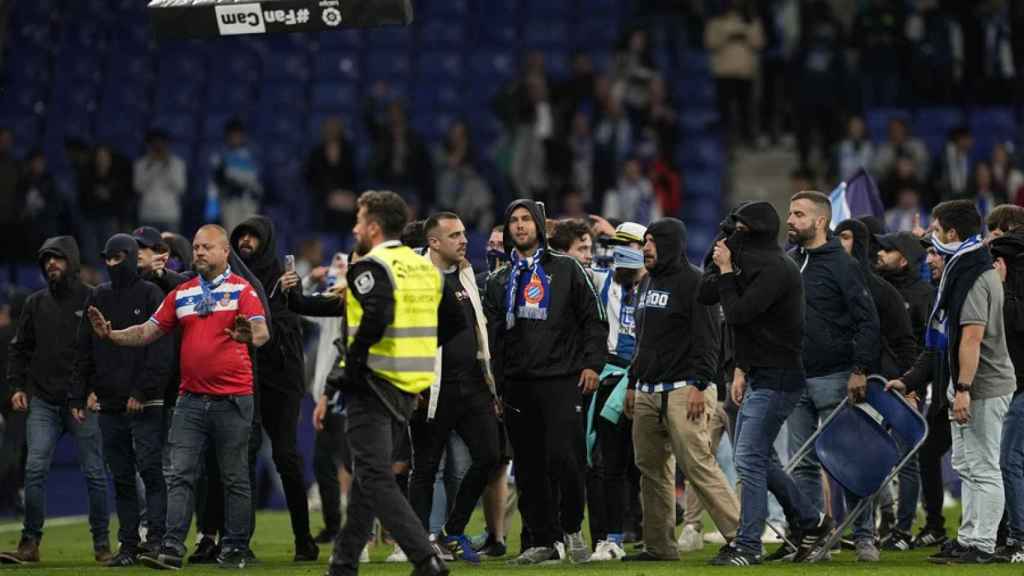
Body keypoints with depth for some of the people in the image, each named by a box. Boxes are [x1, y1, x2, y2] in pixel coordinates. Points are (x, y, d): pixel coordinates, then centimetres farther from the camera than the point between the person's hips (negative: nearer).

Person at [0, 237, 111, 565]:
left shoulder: (92, 300, -1)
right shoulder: (36, 304, 12)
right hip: (42, 402, 3)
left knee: (94, 473, 1)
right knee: (35, 470, -6)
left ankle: (102, 544, 9)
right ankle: (30, 543, -1)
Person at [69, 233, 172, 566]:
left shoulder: (150, 295, -1)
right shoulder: (99, 297, 14)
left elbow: (161, 349, -10)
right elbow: (85, 350, 15)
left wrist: (142, 391, -18)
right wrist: (78, 395, 8)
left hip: (145, 403, -5)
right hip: (109, 403, 5)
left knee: (150, 468, -11)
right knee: (121, 477, 5)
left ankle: (156, 537, -11)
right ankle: (128, 545, 8)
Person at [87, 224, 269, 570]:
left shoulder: (241, 290, -3)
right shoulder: (181, 294, 12)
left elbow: (262, 333, -17)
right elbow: (149, 332, 12)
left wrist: (249, 336, -41)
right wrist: (111, 335, -3)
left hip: (232, 399, -4)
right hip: (191, 397, 4)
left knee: (235, 478, 4)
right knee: (180, 476, -3)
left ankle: (235, 550, 10)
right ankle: (172, 548, -6)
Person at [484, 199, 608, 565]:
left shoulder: (566, 269, 8)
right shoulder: (499, 282, 17)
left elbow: (593, 319, 6)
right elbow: (494, 338, 18)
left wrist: (591, 363, -6)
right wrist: (497, 386, 10)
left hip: (562, 380, -4)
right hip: (518, 384, 4)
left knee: (563, 457, -14)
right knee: (529, 468, 2)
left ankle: (572, 528, 3)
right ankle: (543, 540, 8)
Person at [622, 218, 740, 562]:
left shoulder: (694, 283, -7)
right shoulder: (648, 284, 20)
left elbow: (707, 340, -13)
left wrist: (699, 386, -20)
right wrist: (633, 384, 22)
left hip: (683, 391, -9)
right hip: (648, 392, 9)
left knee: (698, 465, -14)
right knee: (651, 469, 7)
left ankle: (739, 535, -12)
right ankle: (658, 545, 13)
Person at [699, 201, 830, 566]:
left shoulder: (776, 270, -18)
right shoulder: (754, 266, 12)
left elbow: (738, 313, -22)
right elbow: (705, 297, 15)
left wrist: (726, 271, -12)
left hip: (777, 380, -10)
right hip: (759, 377, 10)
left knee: (750, 459, -11)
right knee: (759, 458, 16)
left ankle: (747, 546, -9)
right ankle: (808, 522, 27)